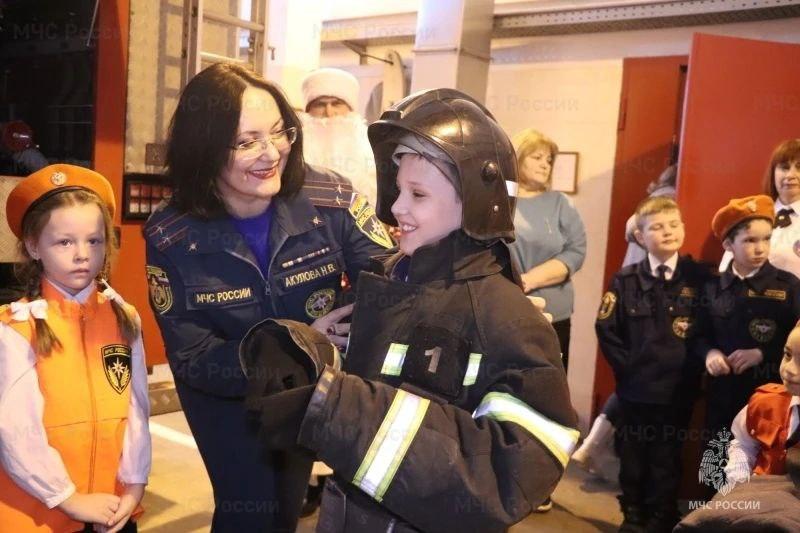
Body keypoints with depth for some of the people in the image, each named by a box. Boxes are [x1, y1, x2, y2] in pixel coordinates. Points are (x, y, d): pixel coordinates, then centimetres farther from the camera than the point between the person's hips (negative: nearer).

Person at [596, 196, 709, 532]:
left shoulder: (698, 278, -3)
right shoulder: (626, 280, -1)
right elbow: (606, 329, 0)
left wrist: (691, 369, -7)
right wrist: (626, 367, -5)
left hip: (677, 389, -1)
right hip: (635, 387, 1)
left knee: (667, 458, 10)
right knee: (632, 454, 13)